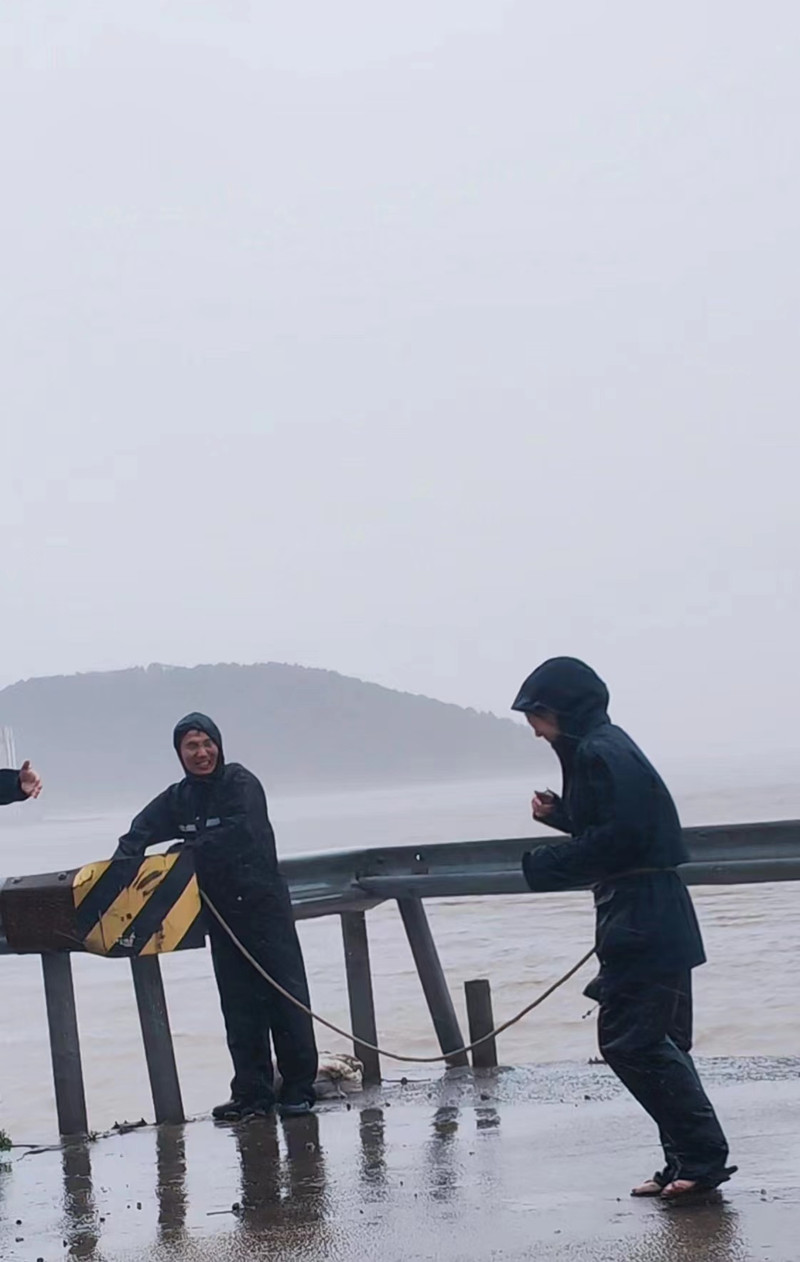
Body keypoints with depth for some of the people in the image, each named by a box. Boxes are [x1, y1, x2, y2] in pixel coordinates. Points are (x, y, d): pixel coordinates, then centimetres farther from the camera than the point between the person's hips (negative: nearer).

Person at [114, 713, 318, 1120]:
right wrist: (123, 862, -19)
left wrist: (187, 850, -20)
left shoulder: (241, 784, -9)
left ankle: (298, 1087, 3)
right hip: (221, 914, 5)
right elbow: (142, 831, 1)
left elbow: (238, 835, -21)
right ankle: (251, 1092, 13)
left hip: (264, 904, -5)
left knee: (286, 995, -4)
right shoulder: (178, 799, 9)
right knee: (239, 1006, 8)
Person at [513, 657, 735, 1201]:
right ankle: (689, 1161, 15)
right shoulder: (602, 745, 17)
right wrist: (559, 813, 10)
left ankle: (701, 1156, -8)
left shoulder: (600, 752, -14)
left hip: (642, 922, -11)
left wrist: (546, 866, -13)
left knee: (630, 1040, -10)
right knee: (656, 1041, 12)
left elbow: (617, 837, -22)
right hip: (653, 917, 11)